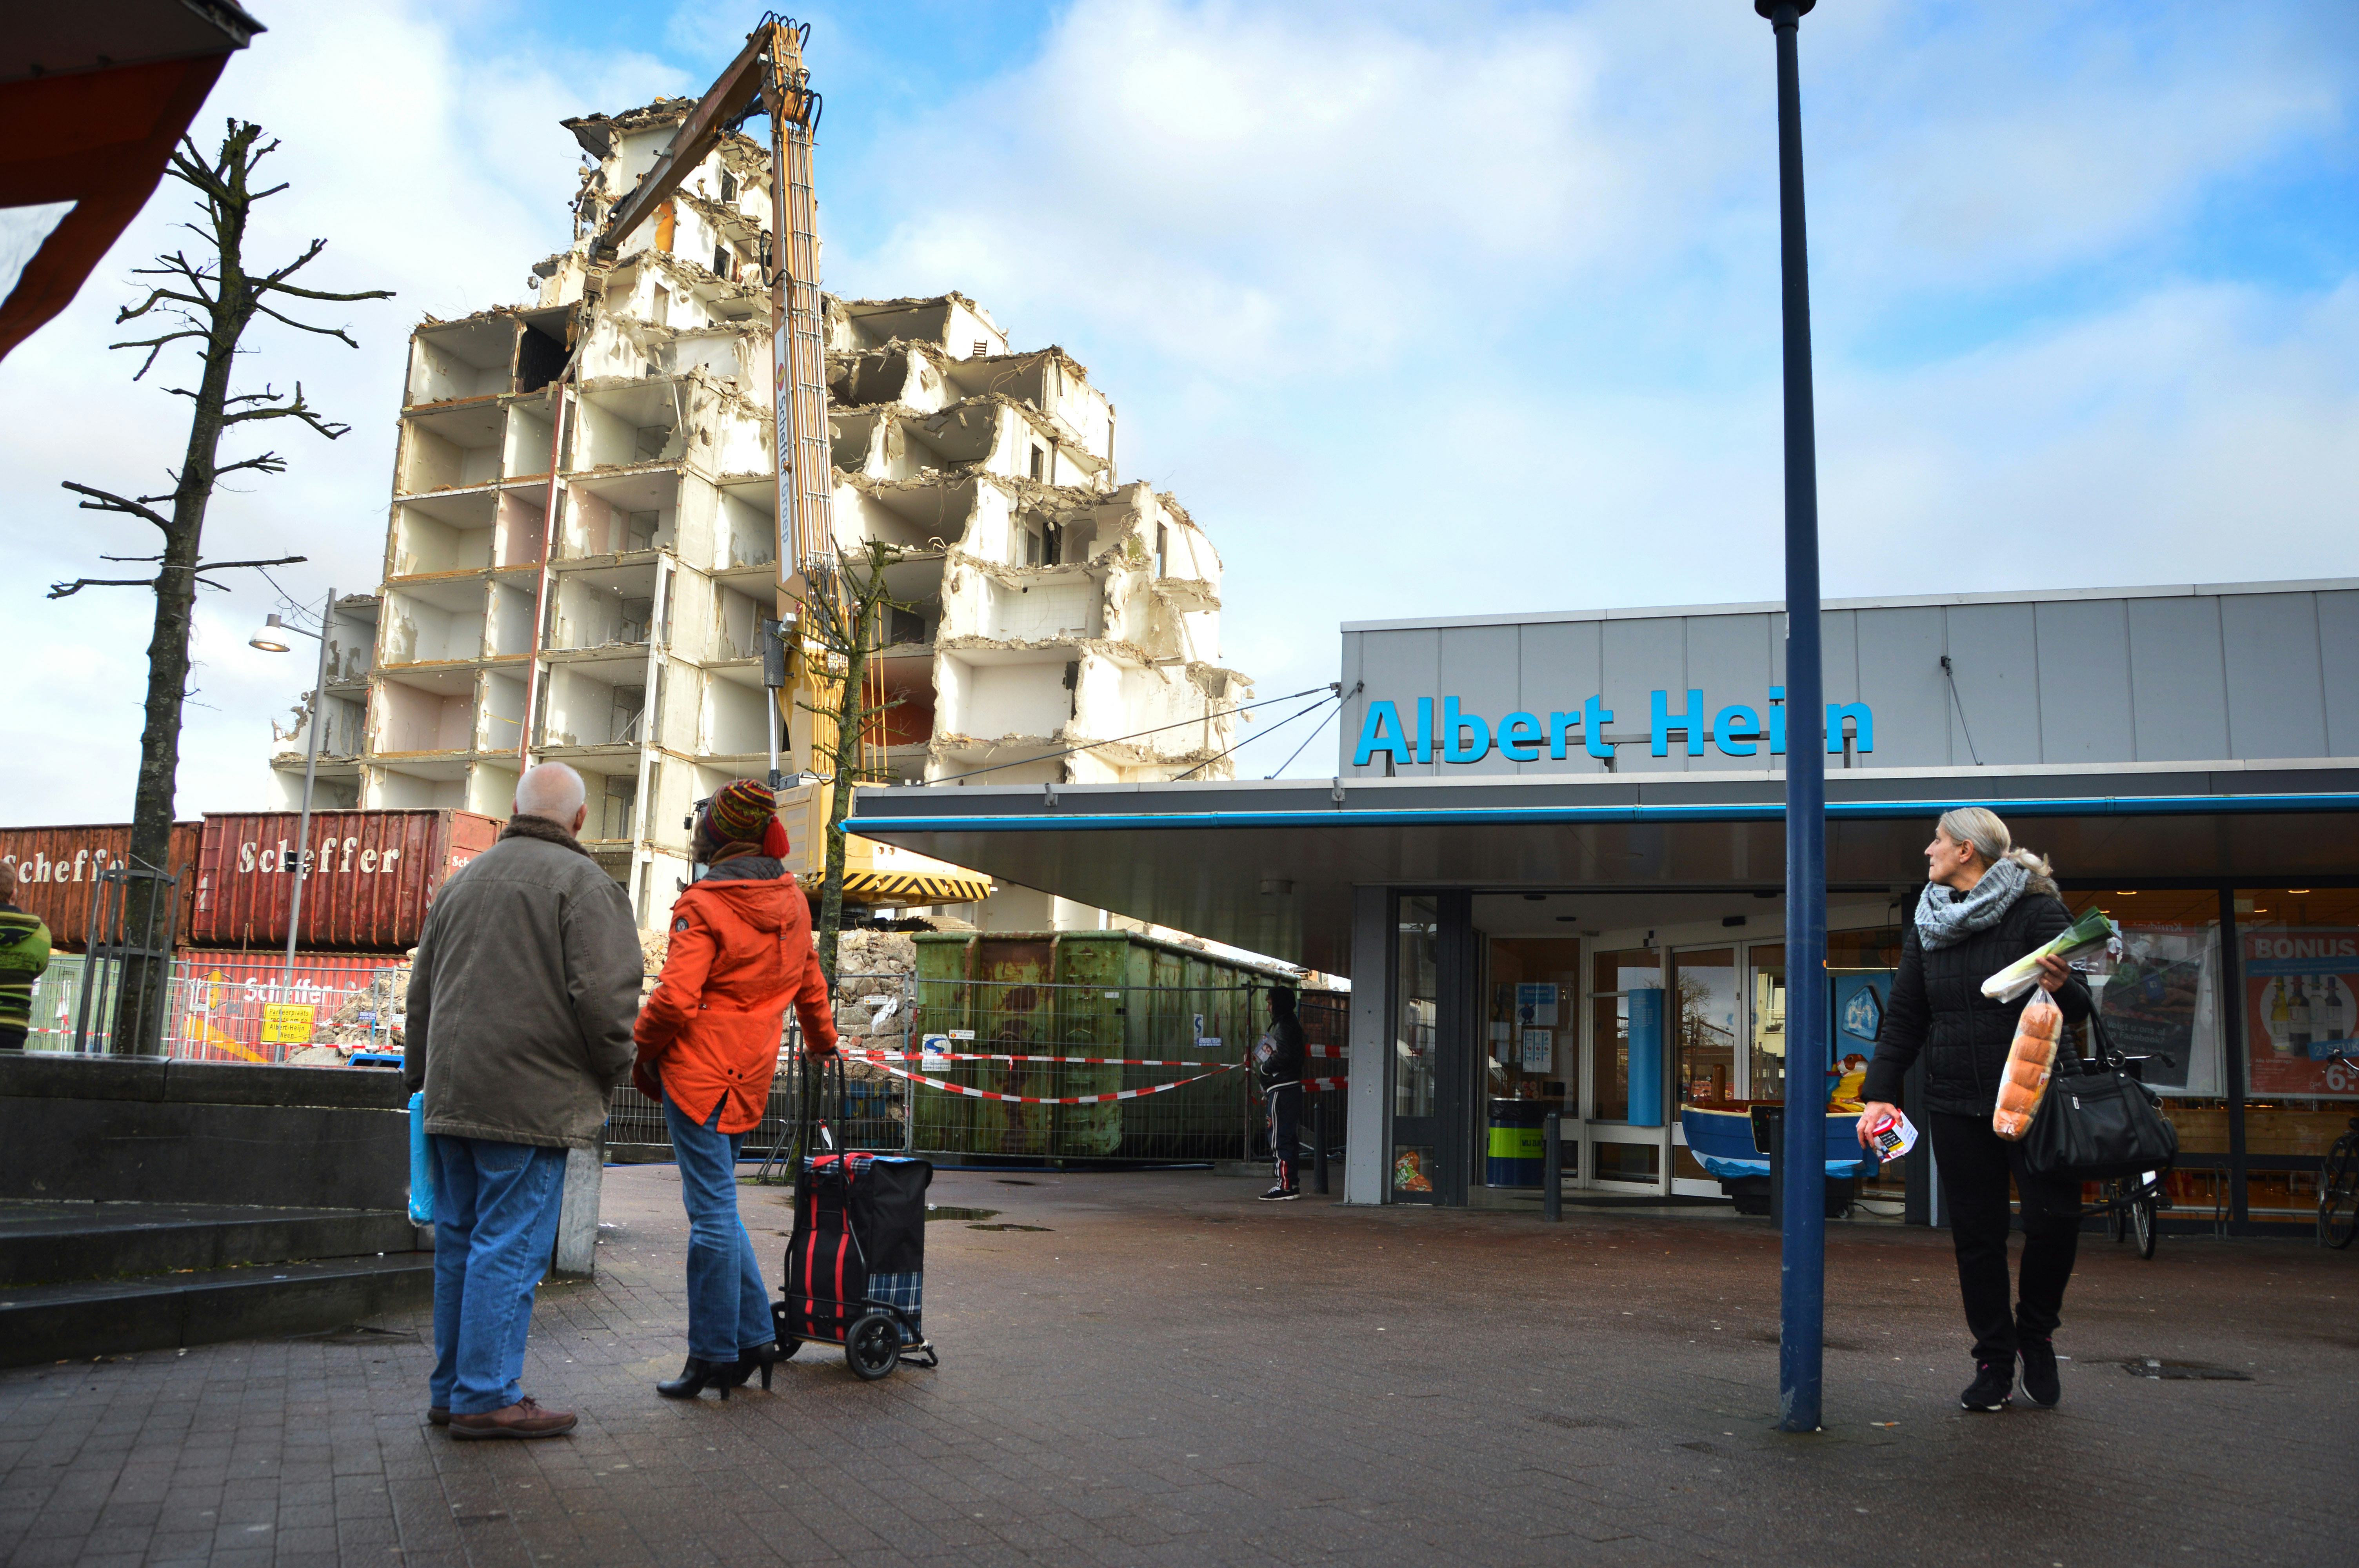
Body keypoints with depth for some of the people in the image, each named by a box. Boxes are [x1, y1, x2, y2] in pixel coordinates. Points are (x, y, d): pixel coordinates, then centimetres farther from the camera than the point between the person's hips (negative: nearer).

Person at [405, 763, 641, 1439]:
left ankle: (452, 1389, 22)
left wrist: (424, 1074, 29)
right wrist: (611, 1073, 0)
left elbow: (422, 989, 22)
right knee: (511, 1245, -3)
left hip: (454, 1096, 8)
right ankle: (487, 1397, 1)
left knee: (459, 1241, 14)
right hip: (532, 1097, -7)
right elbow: (604, 995, -15)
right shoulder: (583, 882, -6)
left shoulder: (463, 881, 18)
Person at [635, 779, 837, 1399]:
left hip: (699, 1069, -7)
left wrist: (642, 1051, -1)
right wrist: (822, 1040, 37)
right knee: (717, 1203, 18)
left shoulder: (703, 906, -13)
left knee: (712, 1210, -3)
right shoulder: (791, 897, 9)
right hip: (751, 1074, 7)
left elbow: (675, 1000, -19)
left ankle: (714, 1357, 5)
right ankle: (755, 1337, 19)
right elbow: (808, 978, 22)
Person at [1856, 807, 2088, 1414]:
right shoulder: (1928, 926, 11)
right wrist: (1879, 1094, 4)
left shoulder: (2036, 910, -3)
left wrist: (2059, 987, -28)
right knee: (1975, 1233, 3)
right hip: (1955, 1102, 4)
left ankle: (2036, 1333, 15)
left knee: (2054, 1217, -11)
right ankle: (1994, 1362, 13)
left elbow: (2081, 1010, -5)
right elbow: (1903, 1019, 13)